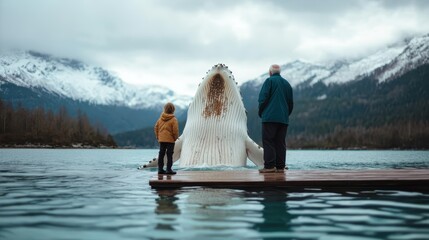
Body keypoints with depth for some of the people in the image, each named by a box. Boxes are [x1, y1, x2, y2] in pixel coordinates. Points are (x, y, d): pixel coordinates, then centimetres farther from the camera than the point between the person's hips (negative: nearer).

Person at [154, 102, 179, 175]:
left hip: (161, 139, 5)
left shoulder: (160, 118, 5)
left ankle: (160, 169, 13)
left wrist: (158, 136, 17)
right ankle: (169, 169, 1)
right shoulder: (173, 119, -11)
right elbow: (175, 130, -14)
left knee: (161, 154, 10)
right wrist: (175, 138, 2)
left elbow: (156, 127, 9)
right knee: (169, 155, 1)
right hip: (170, 140, -5)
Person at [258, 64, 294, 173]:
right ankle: (280, 166, 5)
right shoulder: (287, 83, 18)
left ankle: (269, 166, -12)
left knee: (268, 141, -6)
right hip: (283, 118, 6)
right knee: (280, 142, 7)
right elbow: (291, 103, 19)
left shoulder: (269, 81, -1)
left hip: (270, 117, -6)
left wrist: (260, 112, 3)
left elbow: (263, 98, -9)